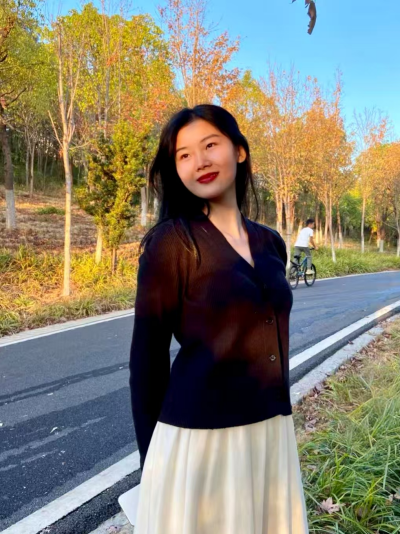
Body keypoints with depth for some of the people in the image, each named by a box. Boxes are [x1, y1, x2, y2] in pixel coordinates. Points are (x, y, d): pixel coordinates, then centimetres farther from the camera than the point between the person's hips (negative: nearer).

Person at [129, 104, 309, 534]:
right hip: (199, 436, -5)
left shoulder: (270, 243, 5)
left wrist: (275, 421, 18)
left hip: (271, 435, 6)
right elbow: (148, 354, -10)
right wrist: (151, 459, -5)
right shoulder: (170, 241, -13)